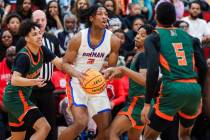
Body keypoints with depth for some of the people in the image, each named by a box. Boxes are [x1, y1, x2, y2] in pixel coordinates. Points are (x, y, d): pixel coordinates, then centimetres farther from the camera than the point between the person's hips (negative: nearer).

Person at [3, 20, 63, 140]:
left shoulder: (42, 51, 3)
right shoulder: (23, 56, -21)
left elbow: (59, 63, -2)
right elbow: (14, 80, -30)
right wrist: (34, 82, -43)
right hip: (16, 97, -10)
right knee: (44, 127, -20)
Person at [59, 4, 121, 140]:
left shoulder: (113, 41, -7)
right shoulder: (79, 38, -14)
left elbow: (111, 67, 4)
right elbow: (66, 63, -8)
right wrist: (77, 73, -28)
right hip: (78, 83, -4)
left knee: (106, 126, 2)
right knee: (81, 123, -22)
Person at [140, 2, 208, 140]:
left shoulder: (154, 38, 5)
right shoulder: (188, 36, 19)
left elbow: (153, 70, -8)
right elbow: (203, 67, 13)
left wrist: (147, 103, -9)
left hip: (173, 89, -5)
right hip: (194, 88, 5)